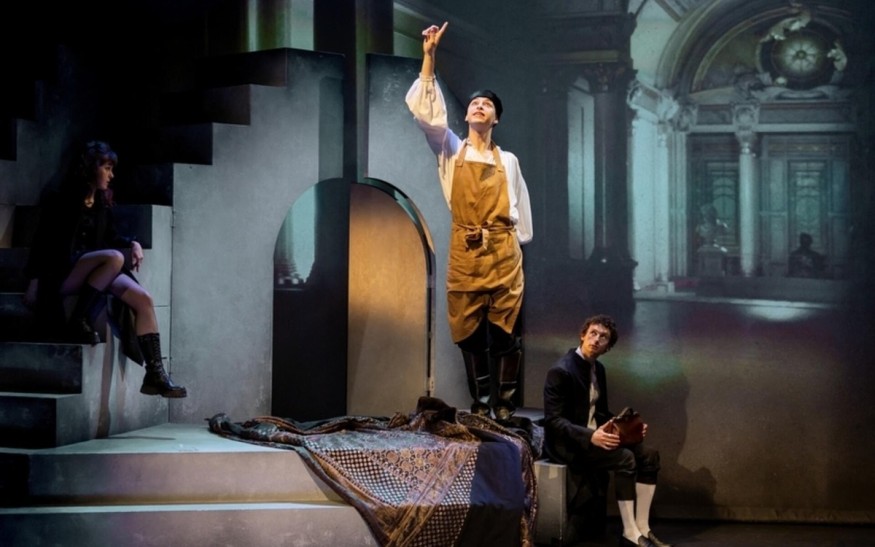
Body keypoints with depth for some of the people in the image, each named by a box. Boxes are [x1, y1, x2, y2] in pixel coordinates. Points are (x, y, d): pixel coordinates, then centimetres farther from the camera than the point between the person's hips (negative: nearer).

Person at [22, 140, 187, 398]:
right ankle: (78, 324, -27)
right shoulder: (62, 202, -7)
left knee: (143, 299, -16)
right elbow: (43, 244, -10)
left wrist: (133, 243, 5)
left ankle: (155, 374, -20)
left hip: (92, 272, 7)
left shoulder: (101, 203, 13)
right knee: (114, 258, -34)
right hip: (60, 274, -7)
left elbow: (109, 237, 25)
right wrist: (34, 282, -18)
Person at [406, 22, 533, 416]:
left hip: (504, 252, 0)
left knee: (506, 330, -1)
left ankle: (505, 406, 6)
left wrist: (517, 243, 9)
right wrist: (429, 57, -11)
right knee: (469, 332, 3)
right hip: (464, 253, 1)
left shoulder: (508, 160, 10)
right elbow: (423, 110, -4)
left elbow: (520, 208, 14)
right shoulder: (450, 151, 8)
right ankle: (480, 406, 11)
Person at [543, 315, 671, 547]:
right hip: (567, 443, -9)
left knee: (648, 455, -8)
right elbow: (553, 420, -22)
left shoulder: (598, 368, 11)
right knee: (625, 458, -27)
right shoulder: (561, 371, -17)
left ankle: (642, 528, -8)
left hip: (593, 436, 9)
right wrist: (590, 436, -34)